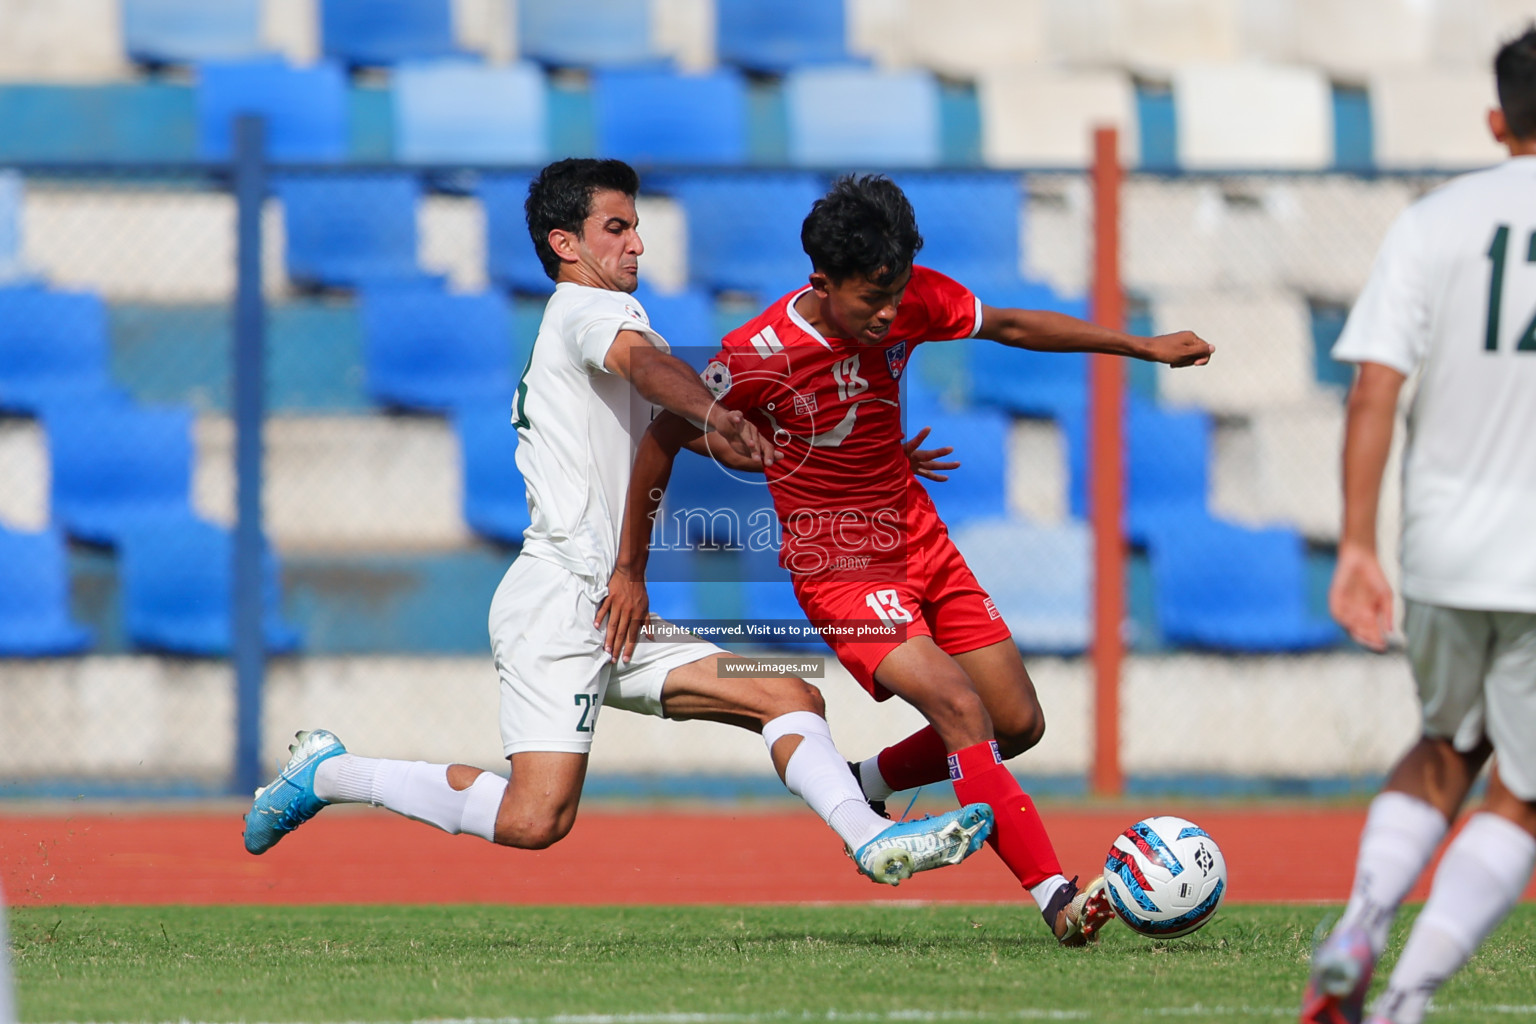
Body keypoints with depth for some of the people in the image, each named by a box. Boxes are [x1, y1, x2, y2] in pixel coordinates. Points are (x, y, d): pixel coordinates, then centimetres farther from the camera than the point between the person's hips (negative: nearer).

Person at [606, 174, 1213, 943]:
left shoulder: (911, 300, -9)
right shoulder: (761, 354, -23)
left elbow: (1009, 326, 9)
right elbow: (664, 438, -10)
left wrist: (1143, 347, 9)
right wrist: (631, 571, -4)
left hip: (920, 540, 7)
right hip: (839, 568, -7)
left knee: (1019, 724, 5)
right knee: (962, 711, -24)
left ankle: (866, 785, 27)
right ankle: (1056, 899, -26)